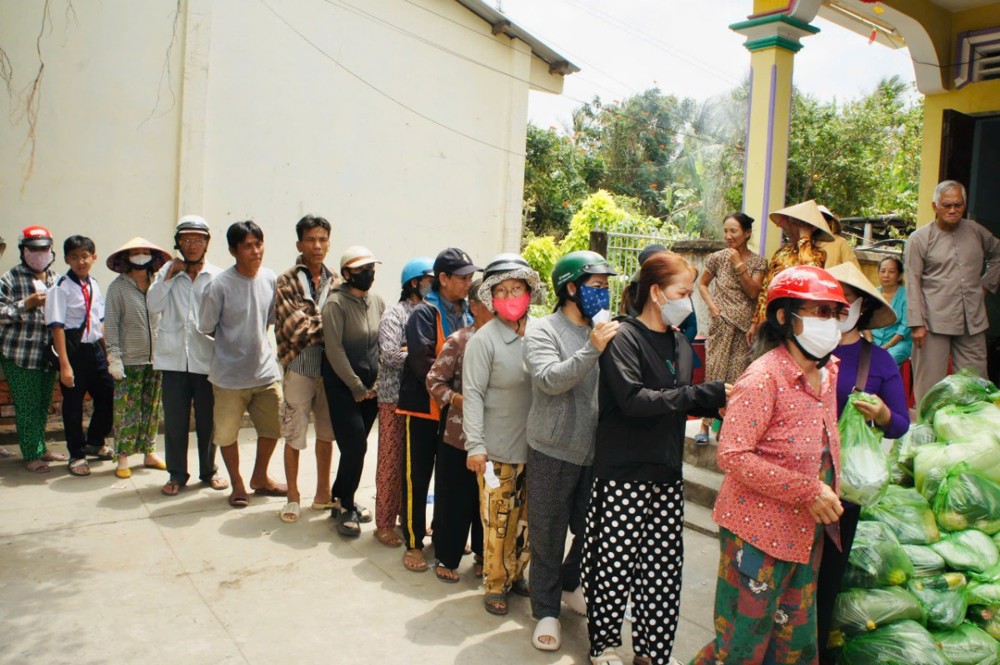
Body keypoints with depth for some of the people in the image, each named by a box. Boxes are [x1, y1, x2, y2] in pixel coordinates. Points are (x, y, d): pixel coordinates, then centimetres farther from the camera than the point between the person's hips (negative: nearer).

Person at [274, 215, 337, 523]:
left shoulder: (334, 282, 8)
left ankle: (323, 493, 28)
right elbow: (296, 327, -13)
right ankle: (293, 497, 21)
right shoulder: (287, 282, -4)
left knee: (327, 434, 13)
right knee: (294, 435, 6)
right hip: (300, 368, -4)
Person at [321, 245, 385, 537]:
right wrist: (356, 386, -12)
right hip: (342, 384, -5)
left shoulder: (377, 301, 7)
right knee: (355, 444, -8)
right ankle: (345, 508, 9)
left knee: (355, 446, 9)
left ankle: (340, 501, 25)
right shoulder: (336, 303, -12)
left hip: (370, 384, 6)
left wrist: (378, 382, 2)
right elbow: (334, 349, -14)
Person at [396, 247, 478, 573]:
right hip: (423, 407, -6)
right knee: (417, 477, 2)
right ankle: (413, 543, 14)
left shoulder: (467, 314, 8)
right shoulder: (425, 313, -10)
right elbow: (423, 363, -20)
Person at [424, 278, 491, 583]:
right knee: (454, 499, 7)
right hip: (459, 435, -3)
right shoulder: (458, 340, -8)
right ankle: (447, 558, 25)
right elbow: (434, 381, -7)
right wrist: (461, 401, -18)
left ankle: (483, 555, 32)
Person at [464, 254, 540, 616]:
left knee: (526, 518, 15)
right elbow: (473, 393, -11)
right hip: (497, 449, -4)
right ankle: (494, 586, 21)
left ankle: (515, 575, 34)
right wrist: (475, 445, -15)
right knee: (497, 521, 3)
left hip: (534, 447, 4)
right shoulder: (484, 339, -9)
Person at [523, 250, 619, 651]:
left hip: (595, 452, 5)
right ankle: (546, 611, 26)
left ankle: (569, 584, 45)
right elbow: (550, 379, -25)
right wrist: (591, 350, -33)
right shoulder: (543, 331, -10)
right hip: (553, 452, -5)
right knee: (549, 535, 8)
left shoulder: (605, 330, 2)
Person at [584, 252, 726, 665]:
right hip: (624, 474, -6)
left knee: (664, 566, 11)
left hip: (667, 474, 6)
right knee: (615, 562, 4)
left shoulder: (679, 343, 10)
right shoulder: (624, 336, -11)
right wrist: (707, 393, -21)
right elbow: (633, 400, -23)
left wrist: (716, 404, -1)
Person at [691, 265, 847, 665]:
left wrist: (829, 497, 10)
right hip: (759, 531, -8)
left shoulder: (826, 372, 6)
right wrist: (808, 490, -23)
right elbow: (732, 455, -25)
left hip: (807, 534, 8)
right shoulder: (763, 378, -19)